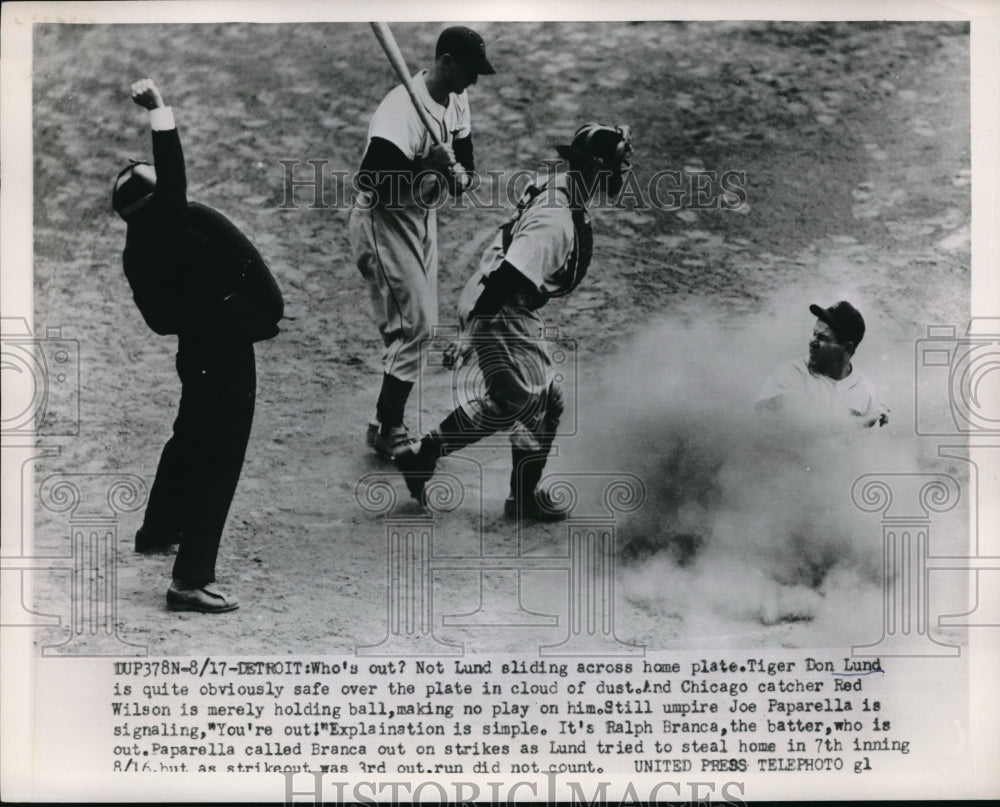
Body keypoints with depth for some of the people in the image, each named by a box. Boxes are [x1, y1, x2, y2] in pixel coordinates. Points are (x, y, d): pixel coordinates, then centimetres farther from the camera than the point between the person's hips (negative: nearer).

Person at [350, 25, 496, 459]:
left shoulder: (456, 101, 0)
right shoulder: (401, 111, -28)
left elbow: (466, 164, 6)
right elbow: (371, 183, -32)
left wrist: (455, 173, -16)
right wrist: (428, 169, -34)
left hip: (423, 219, 9)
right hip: (383, 223, -9)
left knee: (419, 325, 14)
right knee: (414, 325, -8)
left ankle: (388, 423, 27)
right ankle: (388, 432, 6)